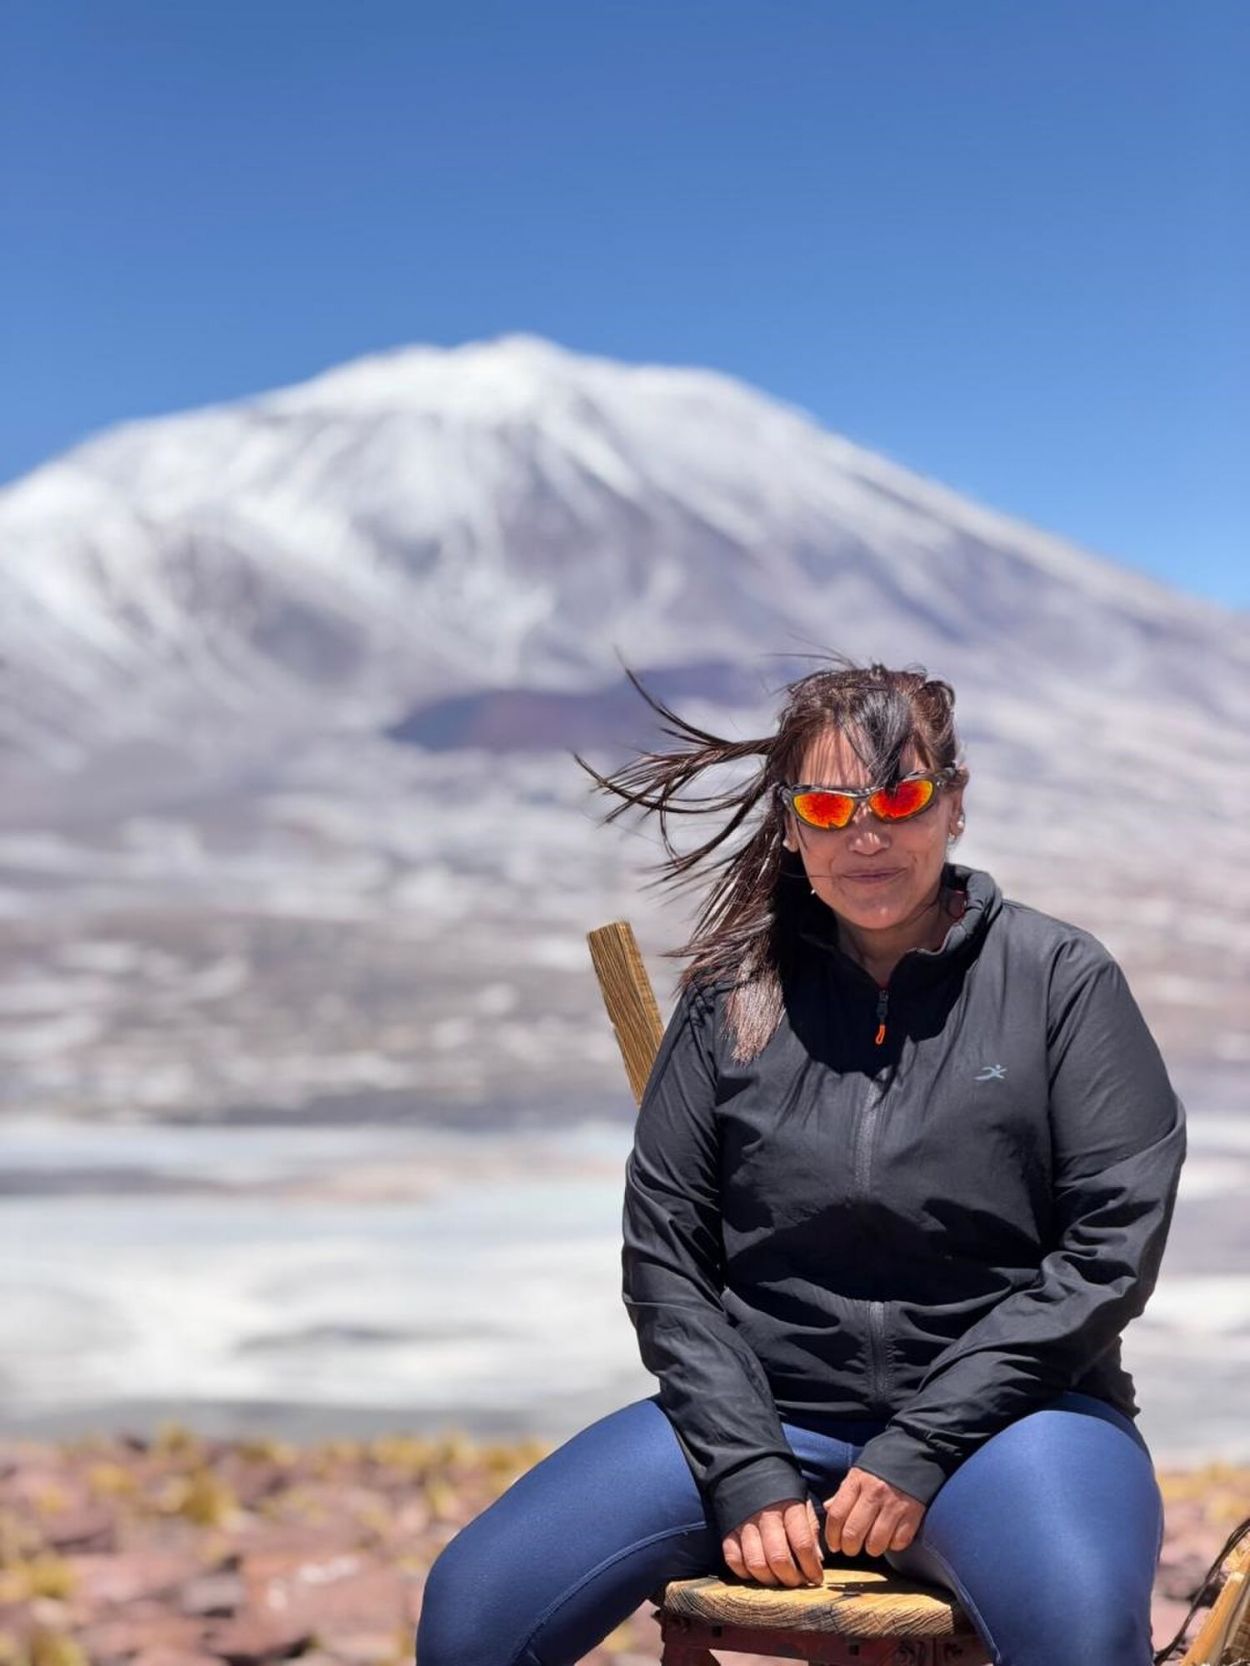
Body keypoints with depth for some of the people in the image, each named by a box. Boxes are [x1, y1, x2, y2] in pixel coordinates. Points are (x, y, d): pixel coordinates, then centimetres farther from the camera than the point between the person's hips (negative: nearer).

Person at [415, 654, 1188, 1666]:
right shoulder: (733, 1000, 7)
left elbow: (1112, 1241, -5)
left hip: (1002, 1409, -2)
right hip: (761, 1406, 3)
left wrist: (922, 1449, -10)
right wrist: (747, 1469, -7)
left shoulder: (1059, 976, 1)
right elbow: (662, 1251, 6)